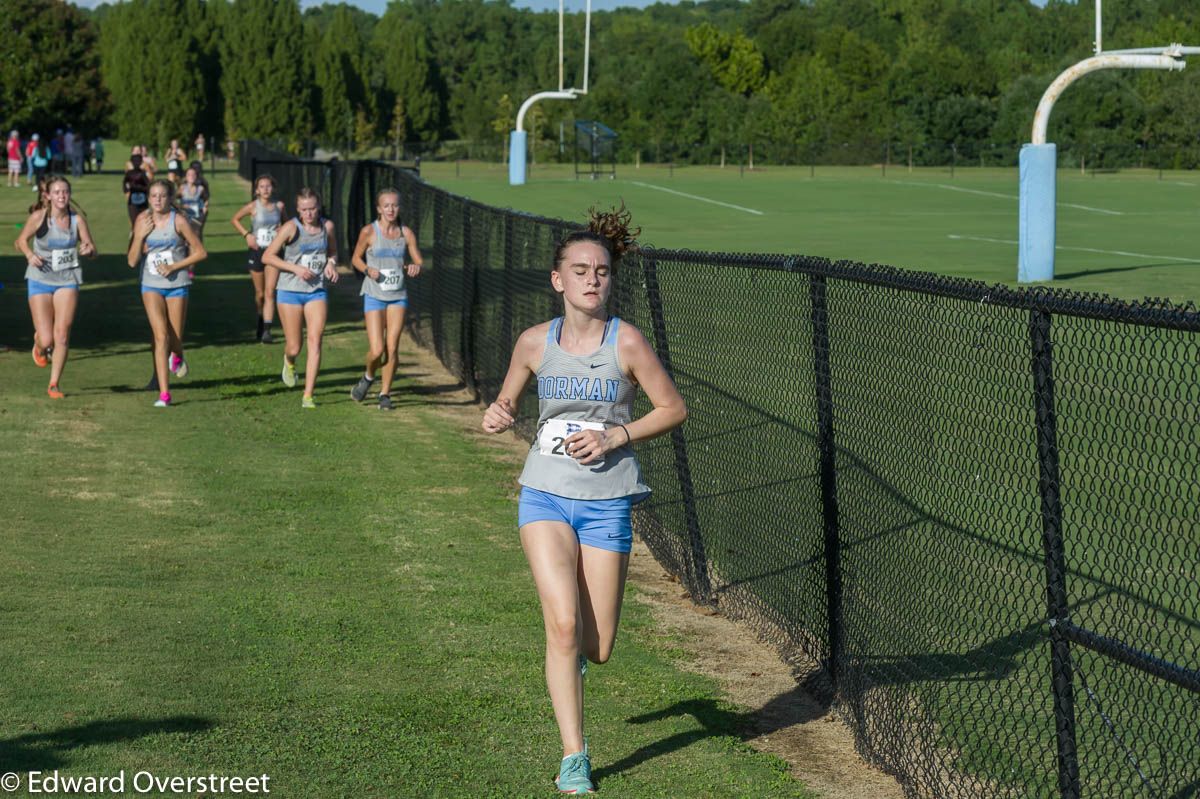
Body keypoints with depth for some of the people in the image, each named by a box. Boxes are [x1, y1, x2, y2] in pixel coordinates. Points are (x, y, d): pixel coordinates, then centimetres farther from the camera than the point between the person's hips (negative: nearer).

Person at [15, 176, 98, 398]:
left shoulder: (77, 219, -4)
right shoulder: (39, 216, -10)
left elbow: (93, 250, 2)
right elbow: (22, 240, 4)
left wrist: (88, 250, -21)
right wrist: (30, 254, -16)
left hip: (67, 281, 2)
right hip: (40, 280, -2)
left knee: (62, 335, -7)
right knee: (46, 341, -6)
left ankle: (54, 384, 7)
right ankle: (39, 346, 34)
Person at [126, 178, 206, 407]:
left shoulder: (178, 221, -8)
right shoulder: (142, 220, -1)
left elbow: (200, 252, -3)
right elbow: (132, 261, -1)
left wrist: (175, 266, -12)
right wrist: (140, 235, -14)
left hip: (177, 284, -1)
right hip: (151, 285, 1)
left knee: (175, 339, 5)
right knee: (161, 335, -15)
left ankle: (177, 358, 46)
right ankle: (164, 394, -14)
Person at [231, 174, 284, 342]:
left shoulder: (279, 205, 1)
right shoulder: (253, 206, -6)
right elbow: (235, 219, 8)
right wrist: (246, 234, -6)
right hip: (257, 251, 0)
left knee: (270, 292, -13)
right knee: (260, 293, 9)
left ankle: (266, 331, -17)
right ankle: (261, 320, 39)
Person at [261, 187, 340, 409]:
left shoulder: (327, 226, 2)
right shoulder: (291, 227, -11)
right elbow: (267, 257, -10)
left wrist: (331, 263, 0)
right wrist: (296, 268, -19)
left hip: (317, 292, 2)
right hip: (290, 291, -2)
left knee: (315, 340, -13)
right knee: (294, 347, 3)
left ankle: (308, 396, -11)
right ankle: (289, 361, 43)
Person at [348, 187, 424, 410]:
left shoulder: (406, 233, 1)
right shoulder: (369, 232, -6)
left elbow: (419, 261, 8)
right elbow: (356, 258, 6)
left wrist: (415, 267, -15)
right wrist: (368, 270, -14)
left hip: (398, 296, 2)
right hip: (374, 294, -2)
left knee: (392, 348, -3)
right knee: (376, 351, -9)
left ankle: (385, 394, 14)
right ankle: (368, 377, 24)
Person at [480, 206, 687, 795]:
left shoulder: (626, 342, -7)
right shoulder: (535, 343, 1)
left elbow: (674, 409, 0)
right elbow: (508, 400, 17)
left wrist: (615, 436, -13)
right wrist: (497, 415, -7)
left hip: (607, 502, -1)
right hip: (545, 495, 1)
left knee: (596, 648, 2)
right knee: (562, 624, -16)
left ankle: (574, 651, 43)